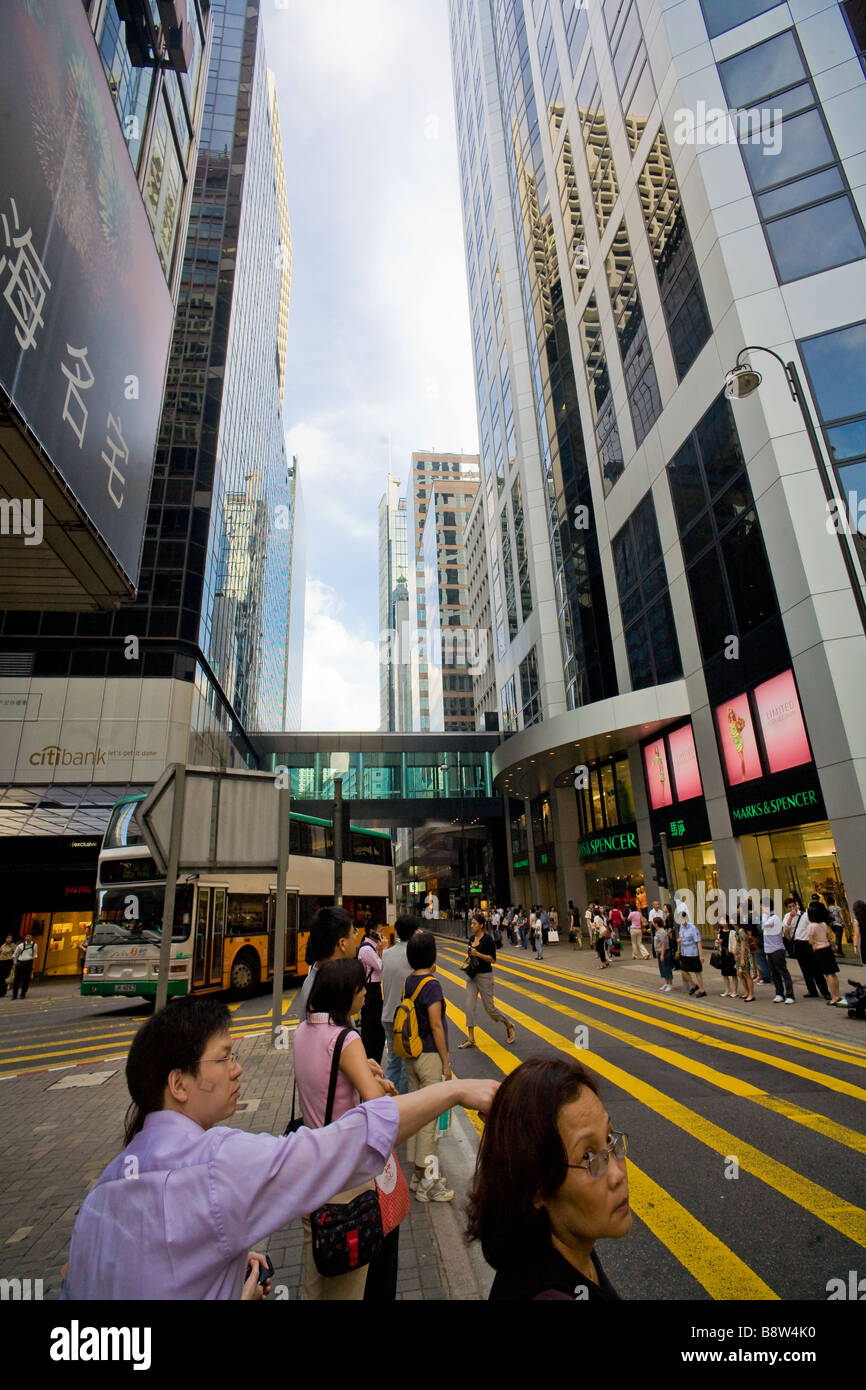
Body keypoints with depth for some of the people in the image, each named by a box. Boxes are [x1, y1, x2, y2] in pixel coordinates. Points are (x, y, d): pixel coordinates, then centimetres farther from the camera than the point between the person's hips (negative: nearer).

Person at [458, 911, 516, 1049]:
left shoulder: (488, 939, -14)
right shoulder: (472, 938, 7)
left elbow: (493, 959, -16)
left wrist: (478, 954, -25)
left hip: (485, 976, -6)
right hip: (472, 976, 7)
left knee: (489, 1007, 4)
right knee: (469, 1006, -1)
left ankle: (509, 1025, 29)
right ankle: (471, 1039, 8)